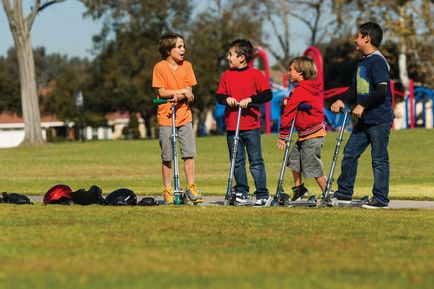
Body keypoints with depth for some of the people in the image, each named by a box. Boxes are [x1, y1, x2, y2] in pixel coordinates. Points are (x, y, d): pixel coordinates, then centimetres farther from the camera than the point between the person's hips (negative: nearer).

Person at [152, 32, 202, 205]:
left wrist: (178, 97, -18)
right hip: (166, 117, -3)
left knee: (189, 152, -2)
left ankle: (191, 187, 7)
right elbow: (161, 92, -11)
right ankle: (168, 191, 11)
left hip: (184, 115, 3)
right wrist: (182, 91, -15)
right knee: (167, 157, 3)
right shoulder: (160, 67, -6)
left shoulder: (186, 66, 5)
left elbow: (189, 91, 1)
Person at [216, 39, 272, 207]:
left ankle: (262, 194, 3)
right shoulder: (226, 75, 9)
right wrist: (226, 98, -11)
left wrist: (250, 99, -18)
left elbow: (267, 95, -7)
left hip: (251, 125, -4)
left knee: (256, 161, -1)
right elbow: (219, 95, 10)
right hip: (232, 126, 4)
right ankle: (241, 193, 14)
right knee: (237, 162, 7)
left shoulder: (255, 74, -3)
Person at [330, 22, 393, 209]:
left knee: (379, 159, -3)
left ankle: (381, 199, 3)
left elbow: (381, 90, -23)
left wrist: (362, 105, -21)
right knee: (349, 153, 10)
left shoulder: (377, 61, -14)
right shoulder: (362, 63, 15)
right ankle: (344, 193, 17)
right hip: (364, 120, 9)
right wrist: (341, 100, 3)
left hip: (380, 120, -9)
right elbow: (355, 89, 19)